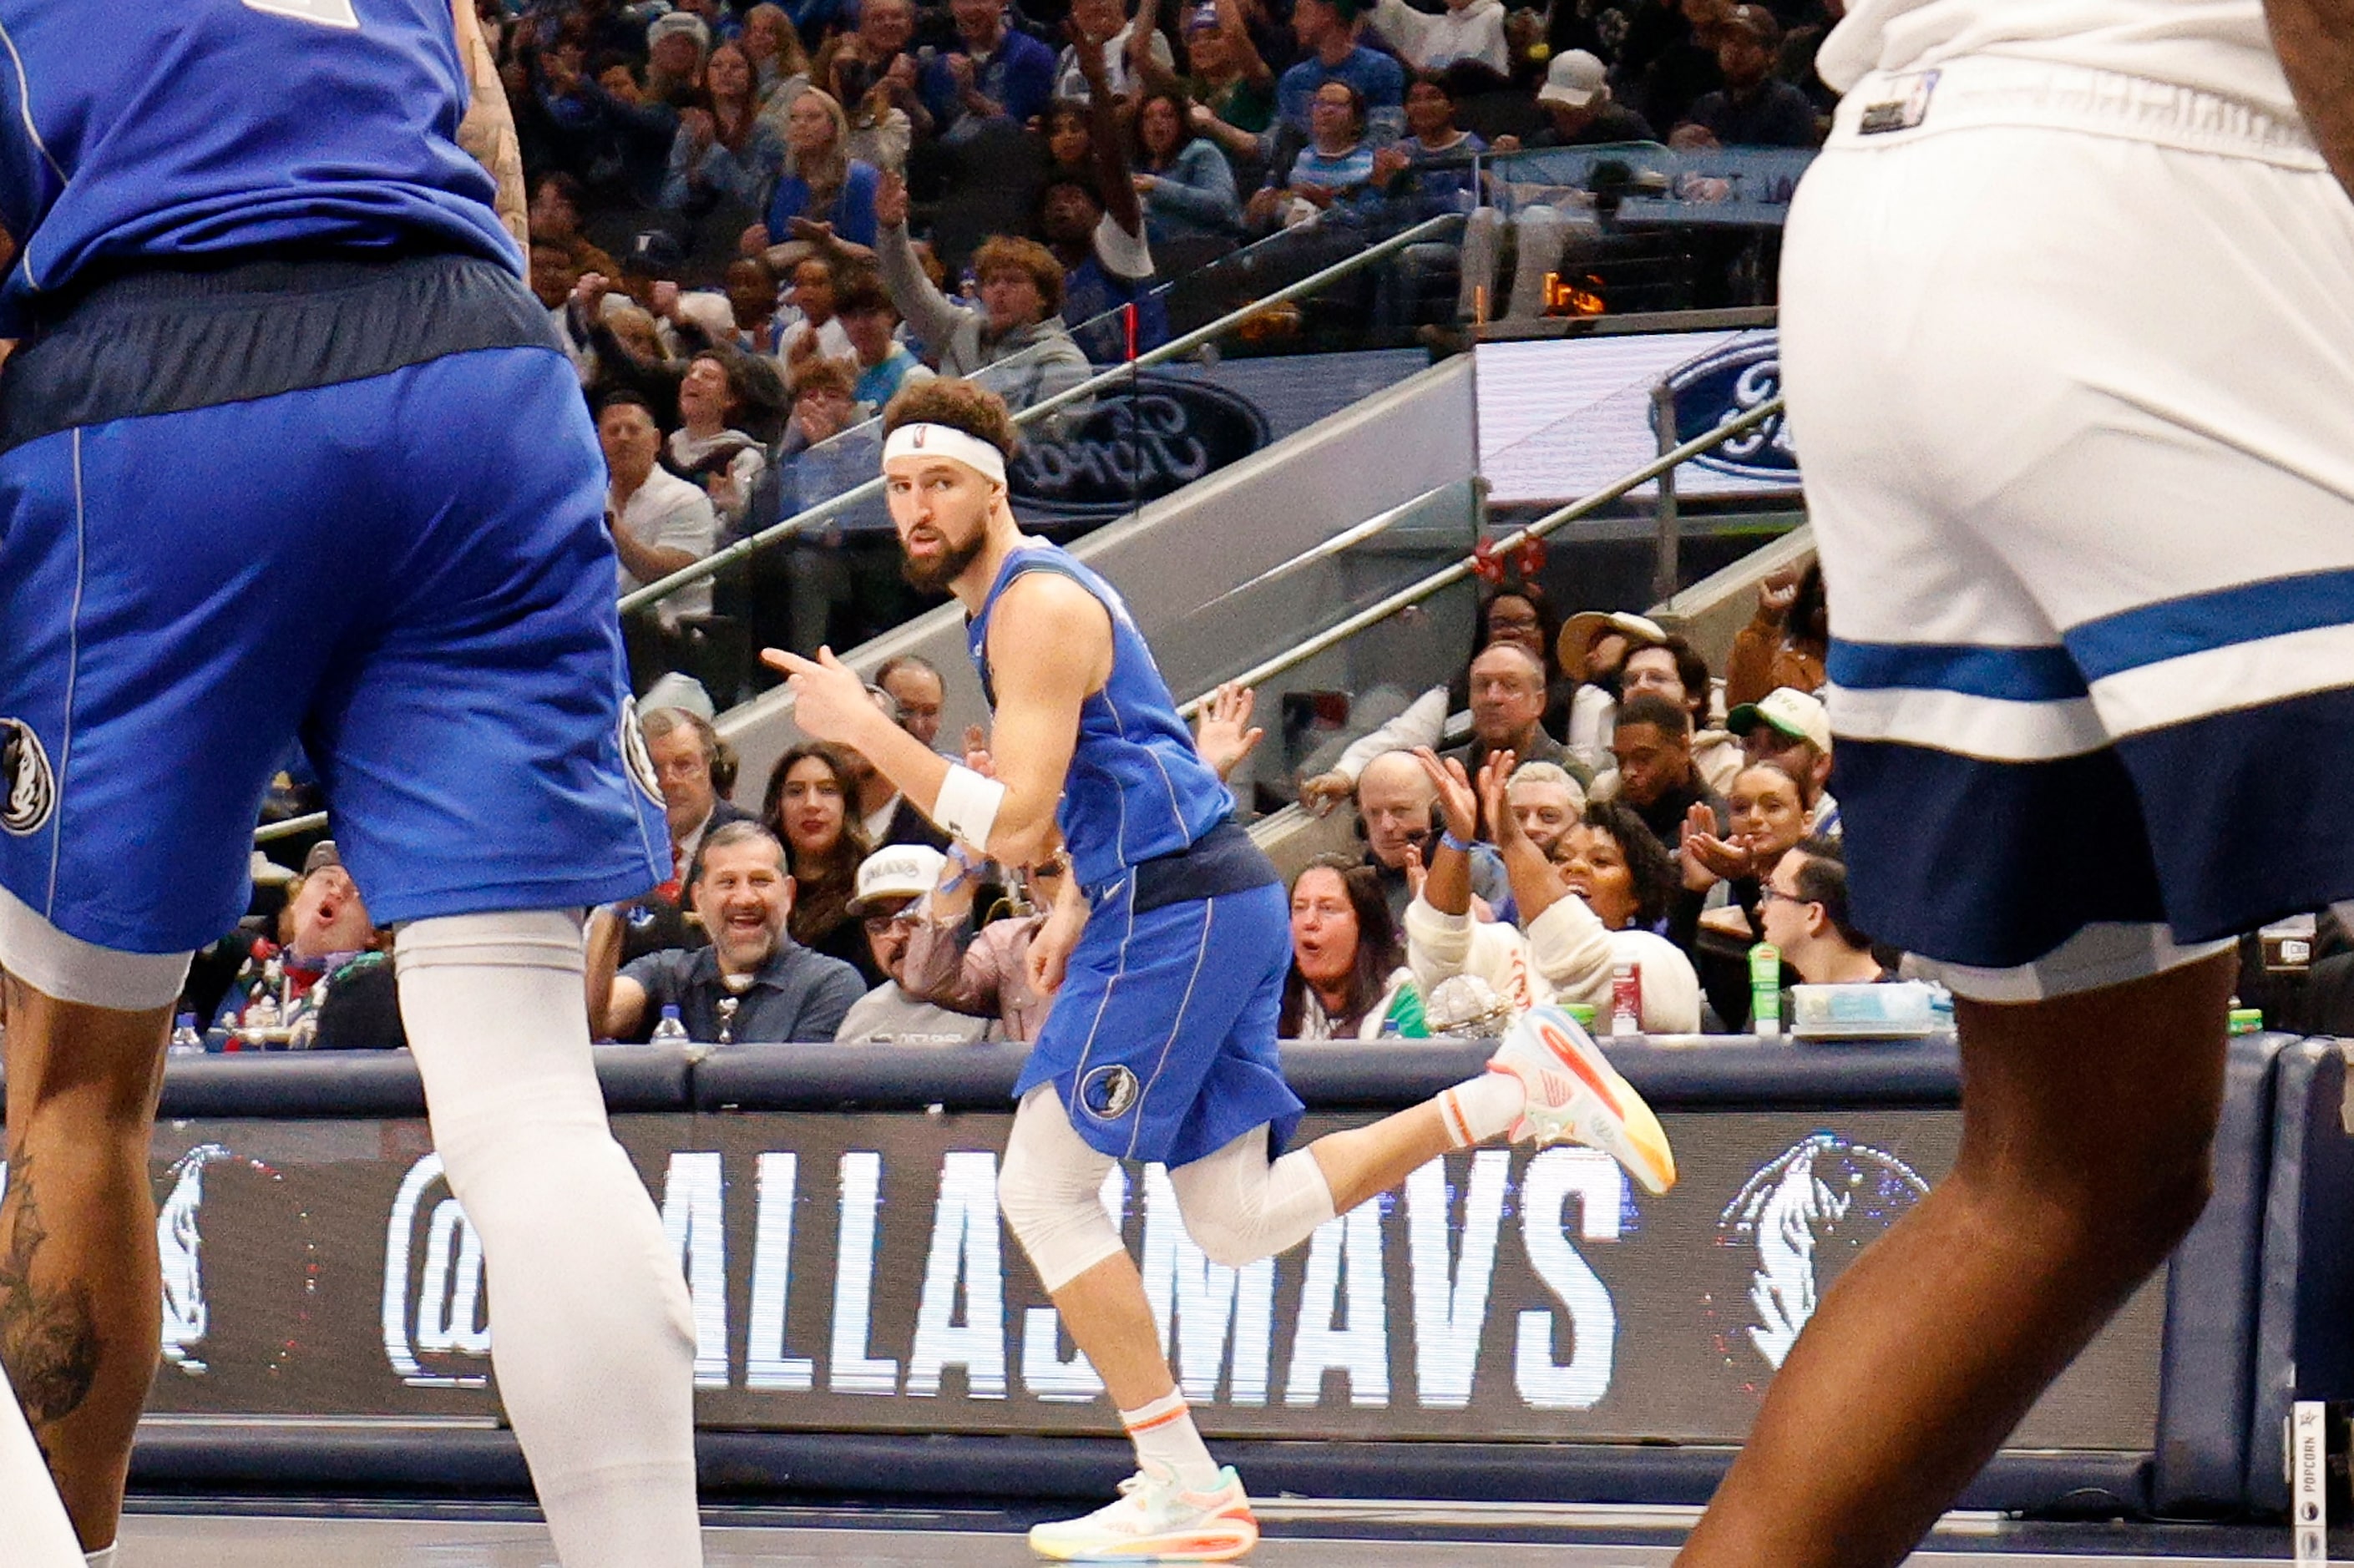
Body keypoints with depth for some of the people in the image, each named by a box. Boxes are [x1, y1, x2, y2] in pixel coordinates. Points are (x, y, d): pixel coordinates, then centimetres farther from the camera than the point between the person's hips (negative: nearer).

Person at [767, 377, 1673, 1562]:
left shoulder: (1036, 605, -13)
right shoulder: (1034, 591, 19)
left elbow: (1012, 824, -21)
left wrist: (863, 728, -21)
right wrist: (1073, 909, 20)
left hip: (1177, 914, -10)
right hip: (1224, 900, 10)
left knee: (1043, 1188, -5)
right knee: (1238, 1221, 8)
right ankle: (1520, 1087, 3)